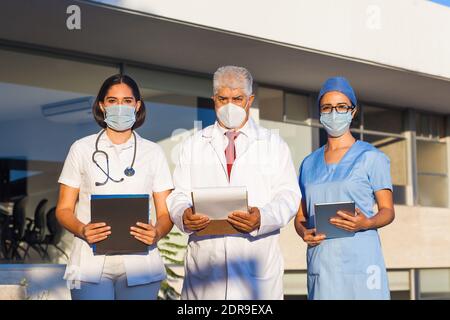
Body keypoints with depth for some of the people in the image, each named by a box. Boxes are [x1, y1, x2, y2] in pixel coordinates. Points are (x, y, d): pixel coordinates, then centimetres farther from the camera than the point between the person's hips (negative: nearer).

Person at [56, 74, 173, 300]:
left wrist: (157, 232, -14)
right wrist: (82, 230, -13)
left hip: (139, 265, 1)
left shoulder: (152, 152, 11)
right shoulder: (82, 149, 10)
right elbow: (64, 209, 8)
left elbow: (165, 213, 8)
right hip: (91, 263, -1)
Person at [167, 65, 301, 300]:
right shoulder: (192, 145, 16)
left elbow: (288, 195, 1)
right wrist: (184, 216, -15)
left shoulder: (274, 145, 11)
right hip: (204, 262, 1)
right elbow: (179, 195, 9)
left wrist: (262, 218, -20)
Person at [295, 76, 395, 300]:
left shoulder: (371, 157, 3)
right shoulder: (309, 163, 15)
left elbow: (387, 211, 3)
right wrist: (304, 232, -4)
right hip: (321, 263, 3)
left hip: (360, 262, -3)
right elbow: (300, 216, 18)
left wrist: (366, 223, -18)